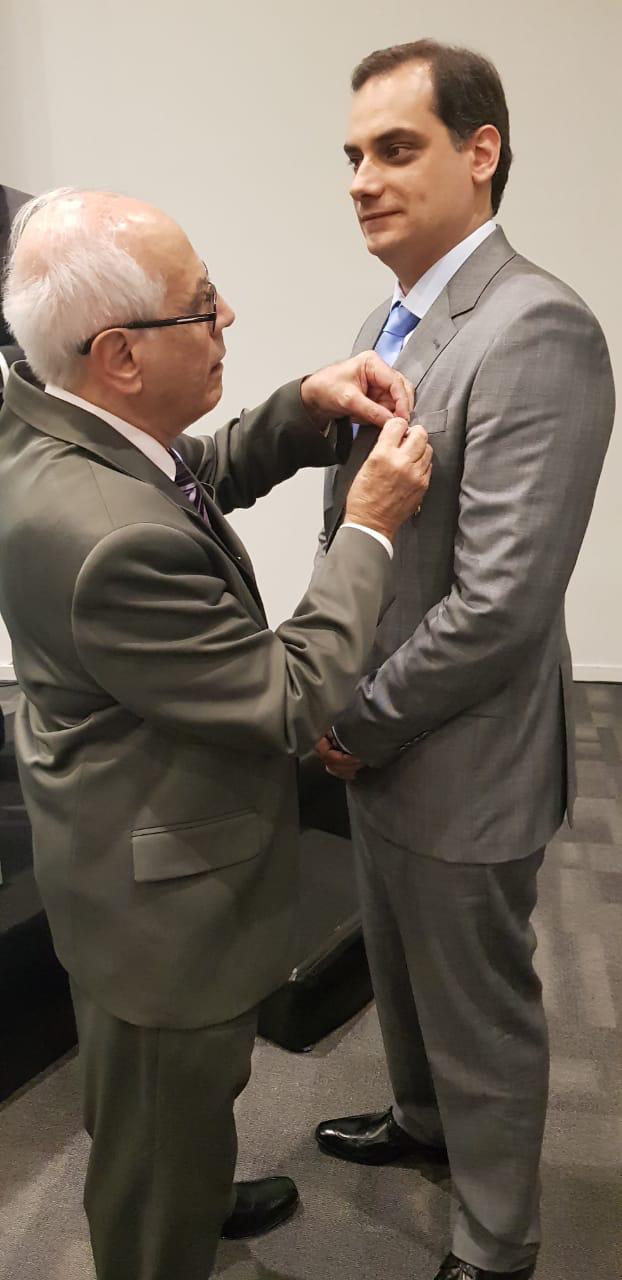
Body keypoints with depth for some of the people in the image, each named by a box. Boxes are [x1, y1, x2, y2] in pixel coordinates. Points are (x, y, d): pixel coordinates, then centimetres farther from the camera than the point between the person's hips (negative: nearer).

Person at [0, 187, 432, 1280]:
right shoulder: (107, 534, -37)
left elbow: (210, 472, 11)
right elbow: (293, 703, -26)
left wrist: (308, 407, -5)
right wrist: (371, 530, -17)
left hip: (139, 846, 10)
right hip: (166, 904, -10)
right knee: (161, 1135, 20)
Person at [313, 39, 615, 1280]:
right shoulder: (387, 322, 8)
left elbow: (500, 604, -27)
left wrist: (358, 726, -14)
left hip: (461, 761, -8)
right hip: (376, 740, 9)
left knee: (479, 1014, 14)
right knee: (400, 969, 29)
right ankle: (421, 1117, 57)